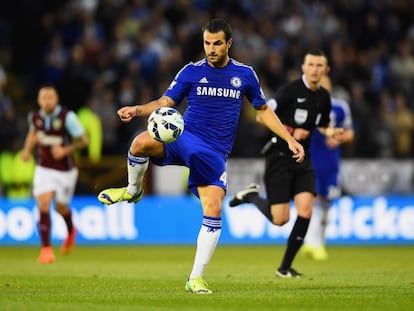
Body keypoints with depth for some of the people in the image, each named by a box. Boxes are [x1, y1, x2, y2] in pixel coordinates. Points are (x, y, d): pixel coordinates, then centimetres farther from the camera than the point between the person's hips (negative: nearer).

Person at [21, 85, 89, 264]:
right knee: (43, 205, -15)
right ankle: (46, 248, -10)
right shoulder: (34, 117, -5)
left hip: (65, 170, -2)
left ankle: (71, 231, 48)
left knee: (61, 208, 12)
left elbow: (84, 140, -12)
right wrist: (27, 150, 2)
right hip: (44, 168, 2)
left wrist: (66, 150, -26)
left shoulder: (67, 117, -18)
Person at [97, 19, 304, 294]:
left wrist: (290, 139, 12)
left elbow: (263, 110, 18)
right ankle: (133, 190, -1)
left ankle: (196, 279, -2)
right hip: (185, 138, -1)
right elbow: (164, 103, 1)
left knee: (213, 210, -15)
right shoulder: (192, 72, 2)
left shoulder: (244, 74, 6)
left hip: (215, 153, 1)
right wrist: (137, 110, -19)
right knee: (141, 142, -33)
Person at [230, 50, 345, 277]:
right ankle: (251, 196, 24)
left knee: (305, 211, -11)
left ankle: (285, 267, 2)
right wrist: (291, 132, -21)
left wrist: (331, 132, 0)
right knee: (280, 219, -7)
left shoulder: (323, 97, 7)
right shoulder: (291, 90, -13)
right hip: (280, 156, -6)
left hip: (303, 160, 6)